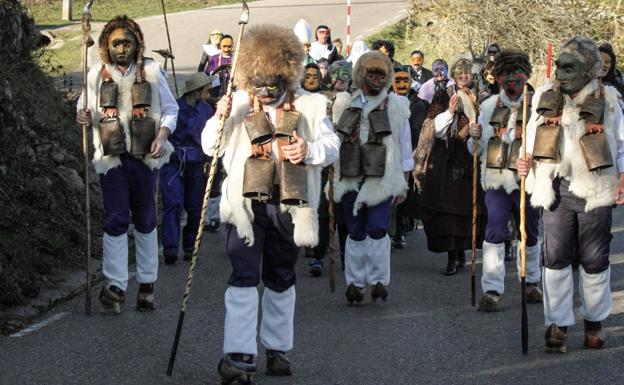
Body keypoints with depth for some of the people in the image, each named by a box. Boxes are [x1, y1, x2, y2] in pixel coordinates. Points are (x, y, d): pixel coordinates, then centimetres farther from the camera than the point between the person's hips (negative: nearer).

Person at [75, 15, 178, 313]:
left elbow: (170, 109, 7)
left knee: (145, 221, 9)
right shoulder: (97, 74, 3)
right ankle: (115, 285, -5)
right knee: (115, 220, -6)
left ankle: (147, 283, 19)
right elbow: (84, 108, 10)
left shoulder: (151, 71, 2)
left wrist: (162, 136, -10)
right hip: (112, 158, 0)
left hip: (144, 156, 1)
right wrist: (83, 117, -14)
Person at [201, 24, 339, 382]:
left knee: (281, 279, 13)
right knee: (244, 276, -11)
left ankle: (278, 349, 25)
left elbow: (332, 145, 3)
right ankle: (239, 354, -14)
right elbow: (210, 147, 4)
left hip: (289, 206, 2)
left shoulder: (308, 105, 3)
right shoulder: (238, 104, 4)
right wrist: (220, 119, -15)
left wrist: (311, 150, -19)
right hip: (247, 204, -1)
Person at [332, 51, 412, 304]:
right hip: (351, 178, 2)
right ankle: (355, 282, 11)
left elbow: (404, 145, 10)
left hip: (383, 178, -2)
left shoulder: (397, 106, 7)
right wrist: (333, 178, 12)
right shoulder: (345, 105, 11)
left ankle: (379, 280, -2)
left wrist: (403, 181, 8)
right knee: (356, 232, 3)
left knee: (377, 229, -13)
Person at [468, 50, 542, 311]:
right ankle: (492, 290, -9)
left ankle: (531, 282, 32)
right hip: (497, 179, 0)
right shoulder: (489, 106, 6)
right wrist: (475, 137, -10)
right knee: (495, 230, -12)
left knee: (530, 234, 12)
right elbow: (477, 149, 12)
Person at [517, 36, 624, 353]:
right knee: (556, 258, -2)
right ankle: (557, 324, 5)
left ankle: (594, 321, 21)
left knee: (594, 260, 6)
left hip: (594, 190, -1)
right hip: (557, 190, 2)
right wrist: (525, 162, -3)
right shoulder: (545, 98, 6)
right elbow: (533, 140, 16)